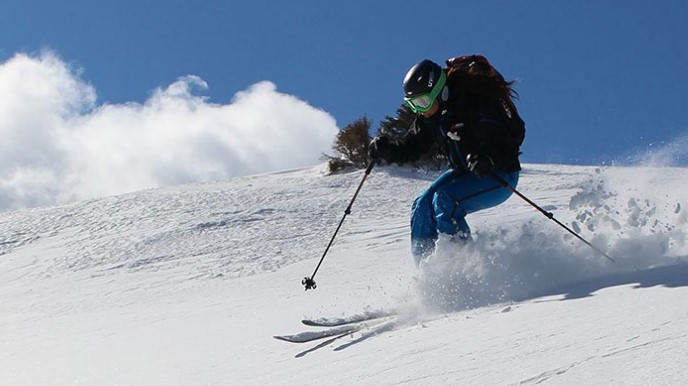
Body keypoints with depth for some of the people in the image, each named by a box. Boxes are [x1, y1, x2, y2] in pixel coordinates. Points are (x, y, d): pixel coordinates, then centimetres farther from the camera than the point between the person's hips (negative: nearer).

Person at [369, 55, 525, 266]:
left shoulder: (474, 104, -27)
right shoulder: (429, 116, -2)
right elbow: (412, 147, 6)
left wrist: (489, 158, -54)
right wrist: (386, 149, -15)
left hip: (500, 177, -8)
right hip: (464, 172, 8)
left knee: (444, 201, -27)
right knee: (423, 206, -7)